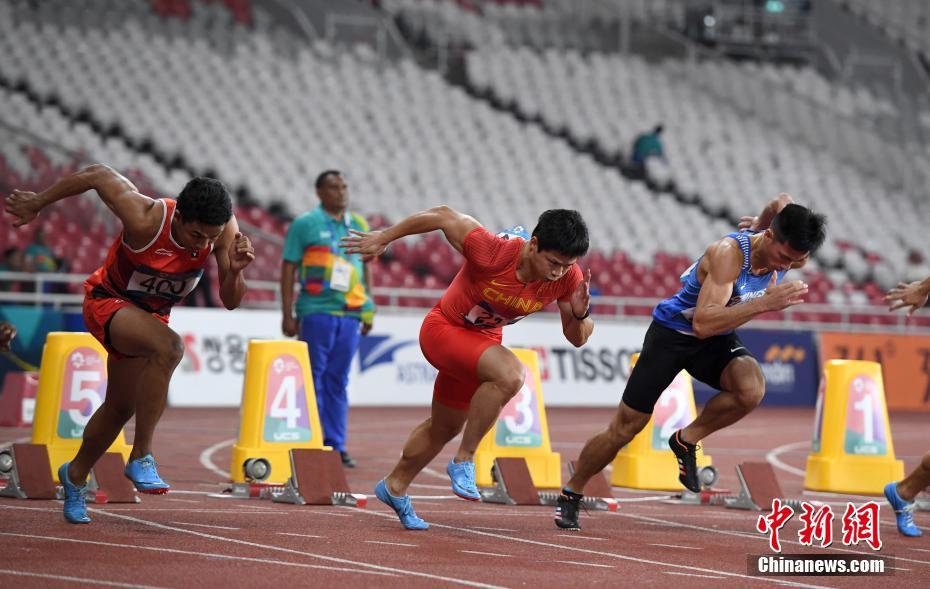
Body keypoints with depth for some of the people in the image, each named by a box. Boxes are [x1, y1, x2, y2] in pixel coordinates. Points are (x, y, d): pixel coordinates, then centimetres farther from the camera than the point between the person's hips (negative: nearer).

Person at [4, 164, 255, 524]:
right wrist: (37, 203, -8)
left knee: (120, 407, 20)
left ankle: (75, 475, 47)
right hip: (107, 302, -6)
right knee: (168, 347, -35)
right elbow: (100, 175, -20)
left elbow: (230, 302, -16)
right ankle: (140, 458, -27)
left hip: (151, 315, 6)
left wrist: (235, 271, -38)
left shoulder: (223, 229, -22)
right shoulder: (145, 221, -35)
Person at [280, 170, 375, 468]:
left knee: (338, 381, 7)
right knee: (313, 378, -2)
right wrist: (287, 315, -7)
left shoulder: (359, 226, 13)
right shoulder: (304, 224, 0)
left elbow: (366, 267, 19)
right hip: (316, 311, -4)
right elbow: (288, 269, -2)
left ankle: (336, 446, 11)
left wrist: (368, 310, 12)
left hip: (350, 313, 4)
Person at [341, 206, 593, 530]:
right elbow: (444, 215, -22)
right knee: (509, 374, -34)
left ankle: (395, 487, 47)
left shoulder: (568, 277, -20)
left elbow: (576, 338, -9)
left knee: (445, 427, 22)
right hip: (443, 329, -7)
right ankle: (464, 460, -17)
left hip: (483, 342, 7)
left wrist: (580, 314, -32)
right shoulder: (492, 252, -36)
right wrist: (383, 238, -12)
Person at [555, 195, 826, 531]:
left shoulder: (789, 250, -17)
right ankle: (570, 494, 25)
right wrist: (763, 303, -52)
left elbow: (781, 203, 6)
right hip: (672, 334, -5)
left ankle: (686, 440, -4)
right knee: (625, 428, 1)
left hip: (717, 340, 5)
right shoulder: (729, 253, -35)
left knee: (751, 389, -30)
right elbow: (703, 322, -46)